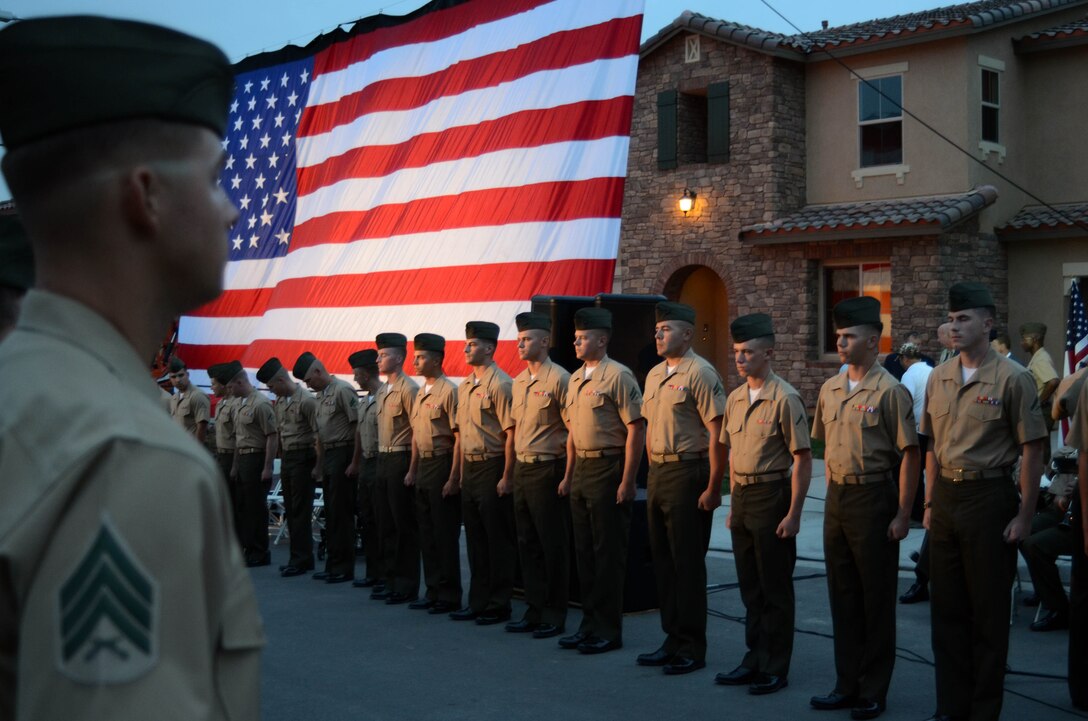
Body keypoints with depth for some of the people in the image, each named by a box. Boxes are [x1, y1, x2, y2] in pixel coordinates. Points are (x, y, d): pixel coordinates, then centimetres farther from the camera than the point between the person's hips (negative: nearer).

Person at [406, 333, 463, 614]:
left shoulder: (449, 391, -12)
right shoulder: (420, 393, 15)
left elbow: (458, 438, -15)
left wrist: (453, 478, -19)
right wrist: (413, 469, 16)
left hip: (442, 465, -9)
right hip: (423, 466, 9)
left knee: (445, 533, -2)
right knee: (426, 532, 12)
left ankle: (449, 595, 5)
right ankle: (432, 591, 21)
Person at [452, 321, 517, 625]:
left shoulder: (500, 384, -12)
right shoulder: (464, 386, 14)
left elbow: (511, 433, -16)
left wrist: (507, 477, -19)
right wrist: (462, 470, 15)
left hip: (492, 467, -9)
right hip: (470, 467, 9)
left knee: (498, 540, -1)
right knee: (475, 538, 13)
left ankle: (498, 605, 7)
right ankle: (478, 602, 22)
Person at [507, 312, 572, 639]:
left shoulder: (558, 379, -10)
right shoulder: (519, 382, 13)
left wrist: (567, 473, -13)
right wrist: (515, 467, 14)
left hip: (547, 469, -8)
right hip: (522, 469, 8)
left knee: (553, 544, 0)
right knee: (527, 543, 12)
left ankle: (555, 615, 8)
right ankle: (534, 610, 21)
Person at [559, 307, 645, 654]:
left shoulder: (618, 376, -11)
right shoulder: (575, 379, 14)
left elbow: (636, 430, -15)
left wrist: (627, 482, -18)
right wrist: (569, 475, 17)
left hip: (608, 469, -8)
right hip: (581, 470, 8)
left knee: (608, 554, -2)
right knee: (584, 551, 13)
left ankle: (608, 631, 7)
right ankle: (590, 624, 22)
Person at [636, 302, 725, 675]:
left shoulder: (700, 374, -12)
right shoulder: (654, 375, 14)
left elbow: (718, 434, -16)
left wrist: (713, 488, -18)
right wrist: (654, 471, 15)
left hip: (687, 473, -8)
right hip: (657, 475, 8)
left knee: (688, 563, -2)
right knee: (663, 560, 12)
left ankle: (692, 649, 7)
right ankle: (673, 640, 23)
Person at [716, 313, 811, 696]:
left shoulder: (785, 399, -12)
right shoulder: (734, 399, 9)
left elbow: (802, 460, -13)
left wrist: (793, 514, -15)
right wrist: (734, 503, 15)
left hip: (771, 496, -7)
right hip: (741, 496, 7)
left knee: (775, 588, 3)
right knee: (750, 586, 14)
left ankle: (775, 668, 14)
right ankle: (754, 660, 26)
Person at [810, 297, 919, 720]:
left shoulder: (890, 391, -11)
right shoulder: (830, 389, 9)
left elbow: (909, 455, -12)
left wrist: (903, 514, -14)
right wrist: (833, 493, 13)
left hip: (874, 499, -6)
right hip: (836, 499, 7)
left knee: (876, 598, 4)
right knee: (842, 594, 13)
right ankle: (847, 684, 24)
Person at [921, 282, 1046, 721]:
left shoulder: (1012, 378, -9)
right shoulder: (938, 377, 8)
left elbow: (1031, 451, -8)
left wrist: (1024, 515, -10)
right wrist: (931, 502, 11)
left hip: (989, 496, -5)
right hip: (946, 497, 6)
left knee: (989, 610, 4)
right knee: (947, 606, 11)